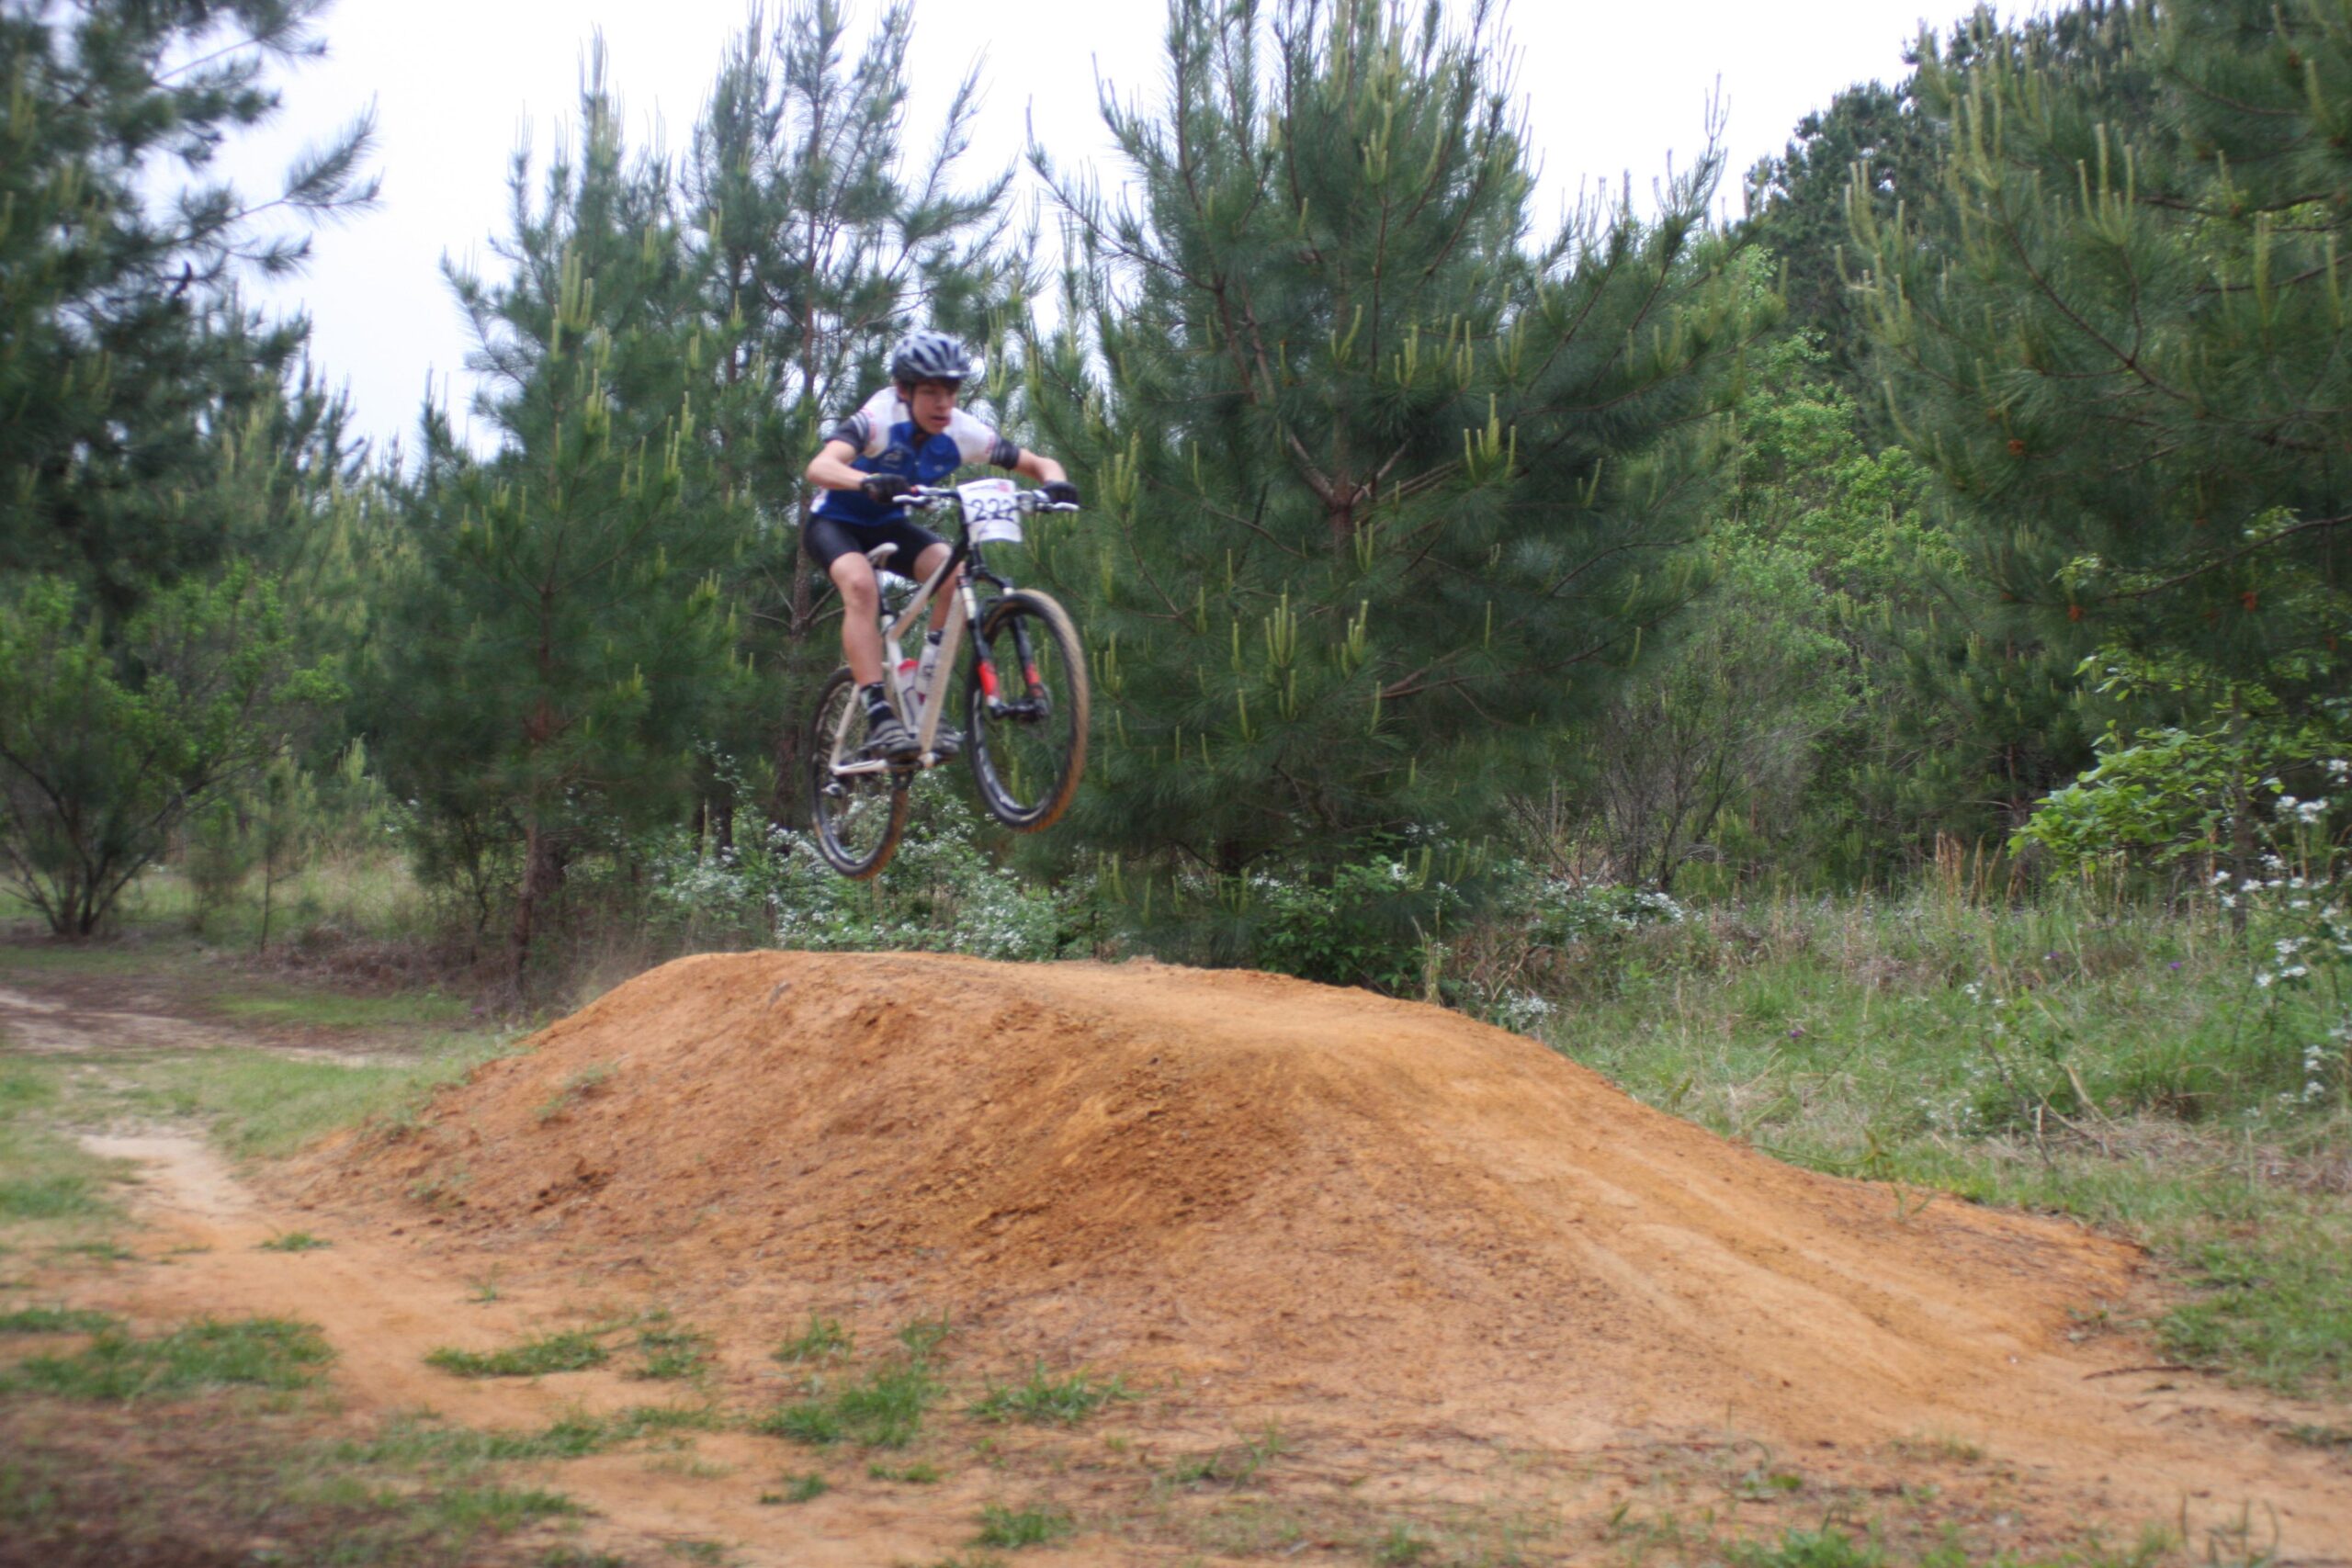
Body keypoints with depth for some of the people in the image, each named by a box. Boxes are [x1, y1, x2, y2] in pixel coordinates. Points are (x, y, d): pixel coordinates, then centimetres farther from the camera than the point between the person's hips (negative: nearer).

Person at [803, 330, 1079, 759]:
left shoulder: (962, 433, -19)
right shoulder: (879, 419, -31)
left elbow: (1038, 463, -12)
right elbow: (819, 467, -47)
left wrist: (1054, 483, -37)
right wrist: (869, 481, -68)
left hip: (889, 525, 4)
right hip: (834, 523, -4)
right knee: (861, 584, -34)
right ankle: (879, 716, -36)